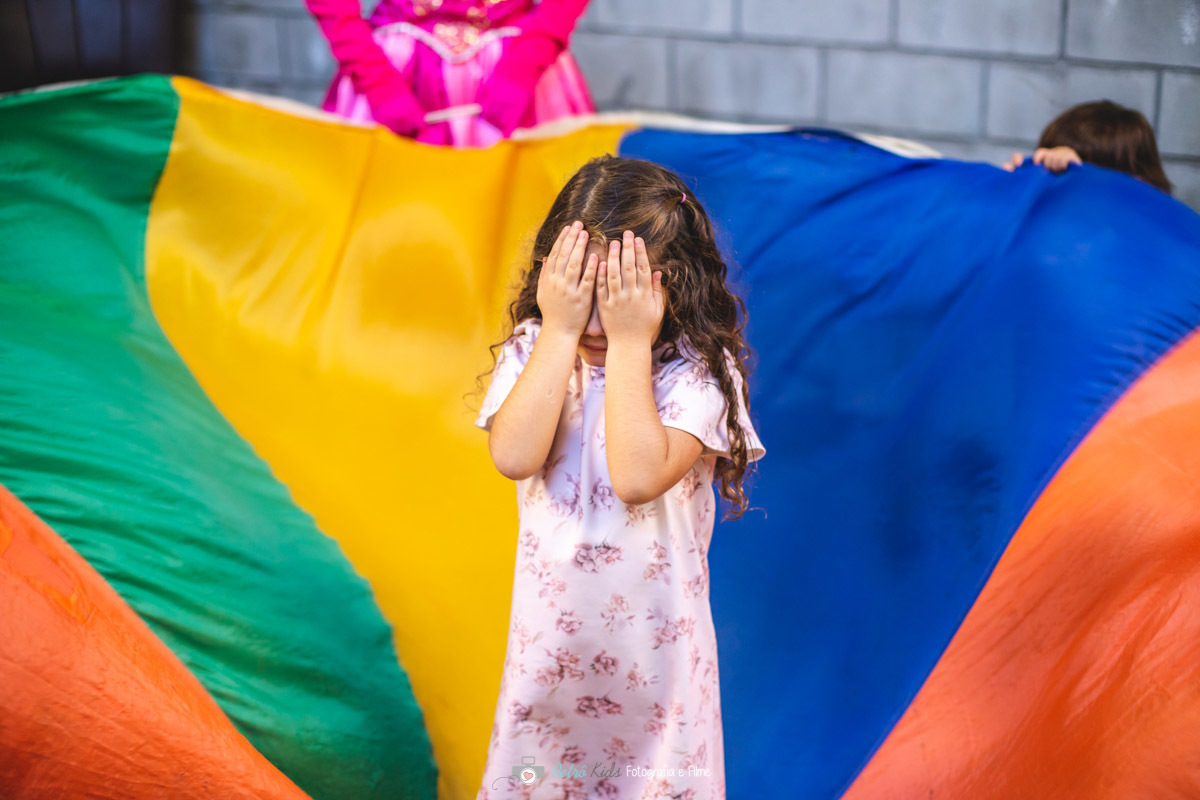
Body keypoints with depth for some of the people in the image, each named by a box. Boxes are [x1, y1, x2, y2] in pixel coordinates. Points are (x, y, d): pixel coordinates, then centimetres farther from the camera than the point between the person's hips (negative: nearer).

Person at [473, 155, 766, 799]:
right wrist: (561, 331, -20)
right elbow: (514, 457, -22)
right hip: (551, 625, 2)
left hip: (653, 635, -2)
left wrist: (629, 342, -24)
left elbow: (638, 477, -28)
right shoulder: (533, 350, -5)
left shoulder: (697, 371, -14)